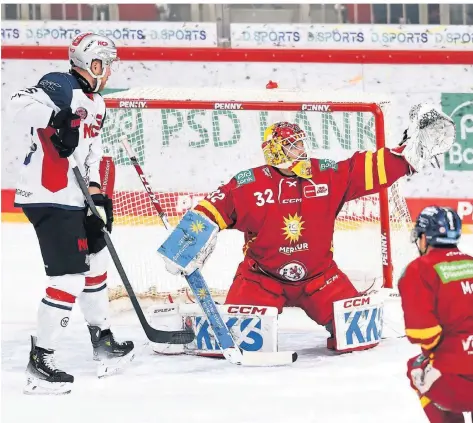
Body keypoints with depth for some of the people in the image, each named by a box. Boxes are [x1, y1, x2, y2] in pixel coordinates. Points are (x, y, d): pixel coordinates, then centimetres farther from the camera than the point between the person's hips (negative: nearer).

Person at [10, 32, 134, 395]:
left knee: (95, 261, 21)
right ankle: (40, 362, -8)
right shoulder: (61, 87, -14)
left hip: (74, 199, 10)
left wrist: (97, 191, 11)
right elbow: (22, 105, -31)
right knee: (70, 277, -13)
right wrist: (58, 118, -44)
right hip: (48, 198, -10)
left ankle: (103, 342, 37)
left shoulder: (96, 104, 15)